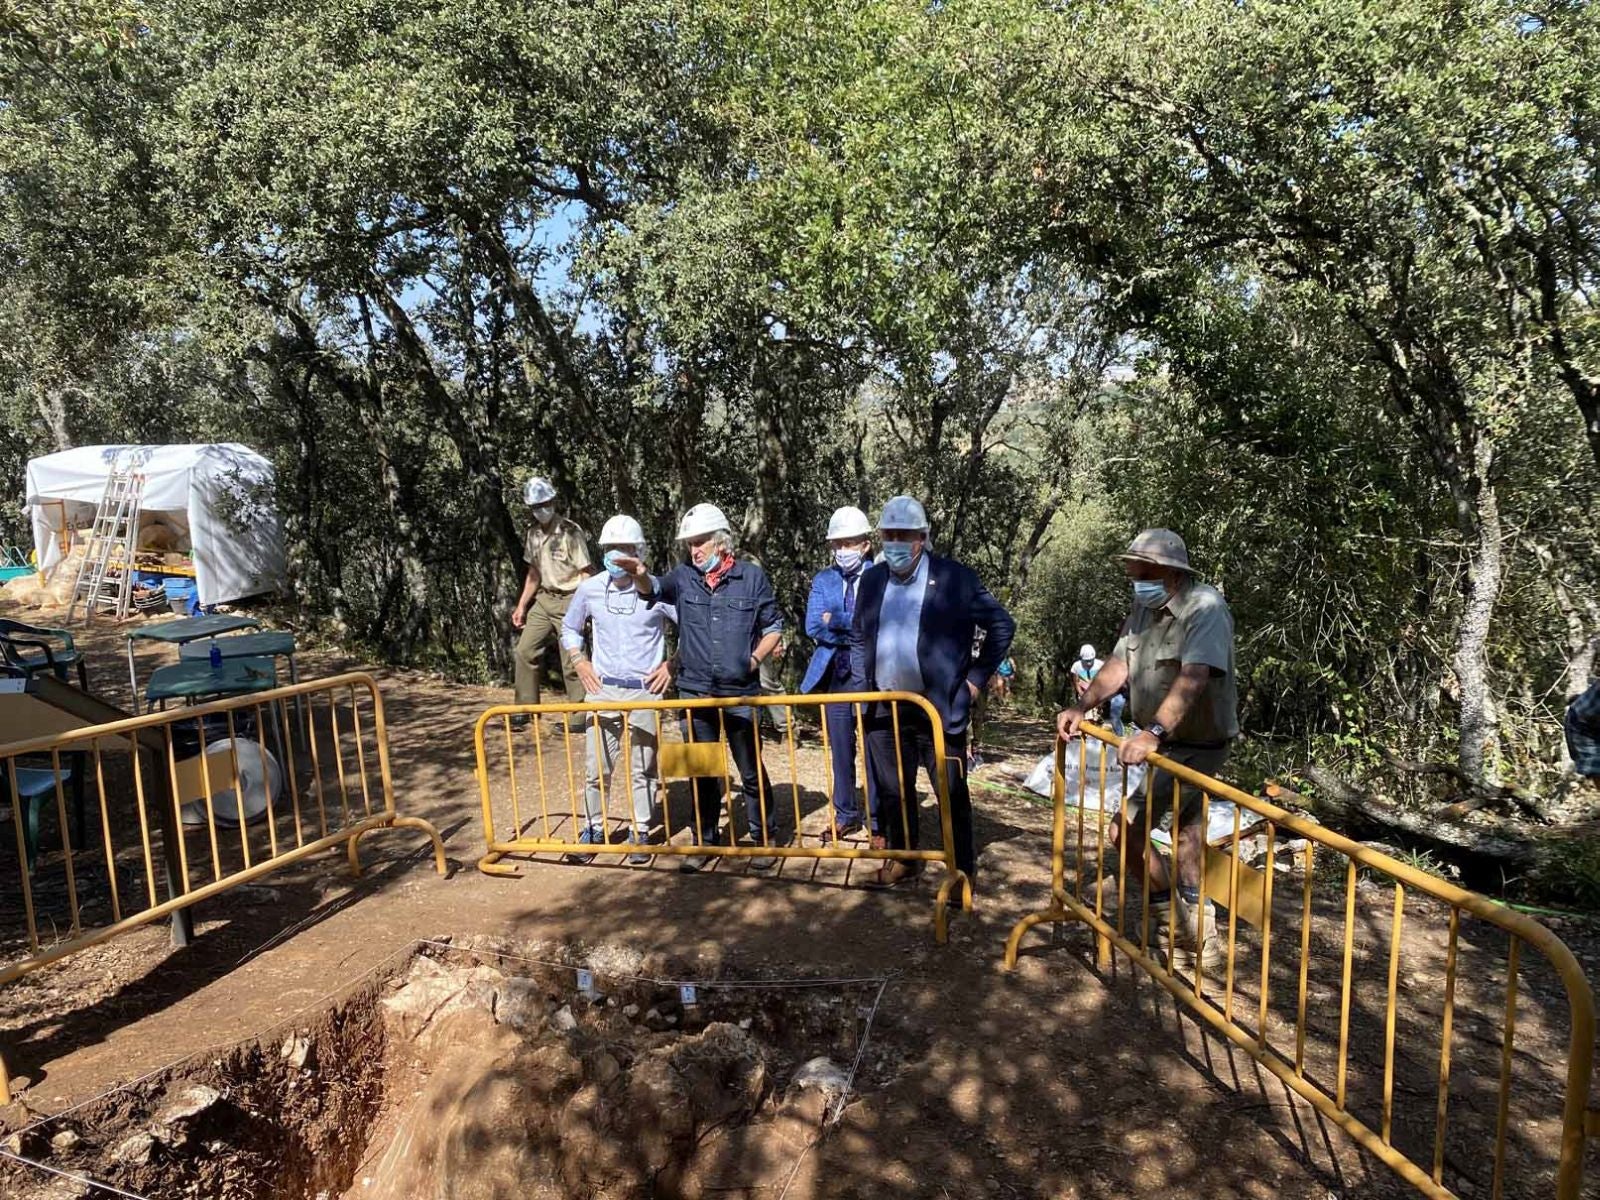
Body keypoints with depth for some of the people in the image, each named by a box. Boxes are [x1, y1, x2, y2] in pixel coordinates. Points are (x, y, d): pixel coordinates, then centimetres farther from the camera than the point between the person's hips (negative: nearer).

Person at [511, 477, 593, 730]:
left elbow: (586, 573, -13)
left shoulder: (570, 531, -13)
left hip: (569, 602, -7)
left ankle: (579, 717, 9)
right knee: (524, 652, 4)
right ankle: (525, 709, 17)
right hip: (544, 600, 7)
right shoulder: (533, 532, 8)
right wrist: (522, 605, 16)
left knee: (571, 663, -3)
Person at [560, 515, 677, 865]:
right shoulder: (589, 589, 0)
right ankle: (593, 829, 23)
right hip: (602, 690, 2)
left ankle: (641, 833, 21)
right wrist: (580, 662, 5)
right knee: (596, 767, 6)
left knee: (643, 769, 7)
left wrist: (672, 664, -5)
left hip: (645, 691, -2)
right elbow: (569, 628, 17)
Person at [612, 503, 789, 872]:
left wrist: (755, 658, -6)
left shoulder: (751, 576, -2)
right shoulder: (683, 576, 3)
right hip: (695, 691, 2)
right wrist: (640, 575, -38)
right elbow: (654, 589, -17)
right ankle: (705, 840, 28)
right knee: (701, 771, 13)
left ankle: (763, 837, 23)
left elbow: (773, 626, 6)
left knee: (752, 770, 7)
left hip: (740, 692, -2)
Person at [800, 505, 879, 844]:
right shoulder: (823, 580, 8)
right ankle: (846, 815, 28)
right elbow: (813, 628, -4)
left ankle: (878, 821, 14)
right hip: (834, 676, 4)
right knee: (840, 751, 13)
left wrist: (837, 620, -16)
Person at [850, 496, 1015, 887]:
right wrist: (860, 689, 8)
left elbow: (1002, 626, -1)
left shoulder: (956, 578, -8)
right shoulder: (872, 580, 6)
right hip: (885, 708, 4)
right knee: (893, 790, 15)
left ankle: (964, 868, 19)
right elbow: (858, 639, 17)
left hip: (939, 707, -4)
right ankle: (902, 857, 32)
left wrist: (977, 678, -4)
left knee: (952, 793, 4)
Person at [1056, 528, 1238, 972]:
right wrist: (1081, 707, -15)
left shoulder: (1205, 608, -25)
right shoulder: (1144, 609, 1)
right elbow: (1118, 664, -1)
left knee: (1126, 828, -15)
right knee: (1186, 819, 23)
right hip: (1168, 739, 9)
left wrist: (1153, 732, -49)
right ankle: (1198, 927, 43)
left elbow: (1193, 677, -38)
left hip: (1197, 743, -9)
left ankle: (1170, 915, 5)